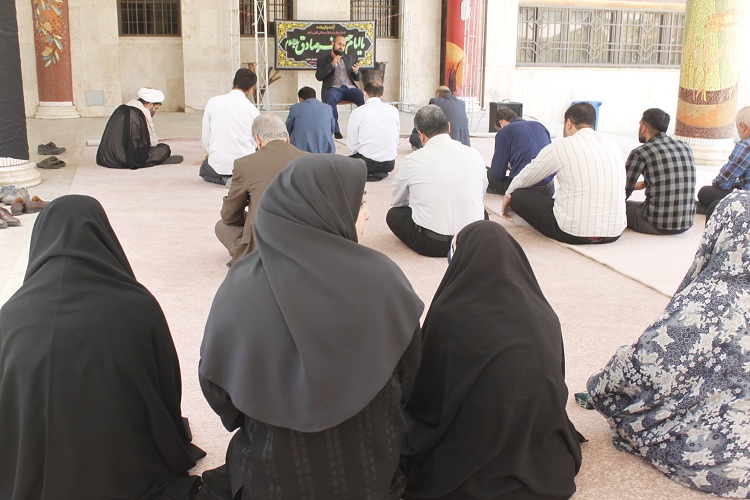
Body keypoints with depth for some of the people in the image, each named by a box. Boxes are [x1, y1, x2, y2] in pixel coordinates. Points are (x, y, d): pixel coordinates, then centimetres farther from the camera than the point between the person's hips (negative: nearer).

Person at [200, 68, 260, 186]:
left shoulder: (213, 102, -5)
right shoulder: (253, 109, -7)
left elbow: (206, 139, -2)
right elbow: (255, 143, -1)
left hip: (218, 163, -1)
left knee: (204, 170, 34)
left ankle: (225, 179, 2)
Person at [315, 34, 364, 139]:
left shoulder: (349, 58, 25)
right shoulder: (323, 59, 15)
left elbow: (358, 78, 21)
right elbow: (319, 76, 0)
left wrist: (356, 71, -3)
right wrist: (332, 64, -8)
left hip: (350, 87, 3)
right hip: (334, 88, -2)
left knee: (364, 97, -30)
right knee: (330, 97, -39)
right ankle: (336, 130, -35)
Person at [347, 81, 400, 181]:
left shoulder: (357, 112, -8)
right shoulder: (393, 110, 0)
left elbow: (352, 144, -5)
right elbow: (396, 140, 5)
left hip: (367, 162, -5)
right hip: (390, 164, 5)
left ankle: (367, 174, 6)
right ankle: (381, 173, 16)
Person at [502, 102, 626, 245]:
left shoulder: (561, 147, -5)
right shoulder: (613, 146, 9)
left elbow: (524, 178, 10)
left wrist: (508, 195, 32)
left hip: (573, 233, -4)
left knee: (518, 195, 10)